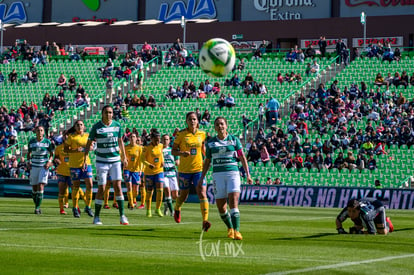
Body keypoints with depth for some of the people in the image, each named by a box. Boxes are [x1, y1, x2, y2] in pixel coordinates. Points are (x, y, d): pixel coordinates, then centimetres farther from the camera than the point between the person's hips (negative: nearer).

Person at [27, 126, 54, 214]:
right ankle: (36, 206, 21)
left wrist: (49, 161, -9)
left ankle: (37, 208, -12)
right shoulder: (31, 141, 4)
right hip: (34, 166, 3)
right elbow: (29, 153, 16)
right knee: (34, 189, 4)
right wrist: (28, 162, 1)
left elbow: (51, 154, 7)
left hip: (44, 167, -3)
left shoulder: (47, 142, -1)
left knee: (41, 187, -15)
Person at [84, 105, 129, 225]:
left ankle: (122, 216, -4)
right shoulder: (96, 127, -6)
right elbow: (89, 143, -1)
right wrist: (85, 157, -11)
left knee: (118, 186, -7)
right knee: (101, 189, -3)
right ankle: (96, 217, 9)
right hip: (101, 161, -2)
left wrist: (124, 157, 13)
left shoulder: (117, 125, 3)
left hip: (115, 160, 2)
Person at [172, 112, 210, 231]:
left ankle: (205, 220, -20)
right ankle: (177, 209, 45)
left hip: (198, 168, 1)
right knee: (183, 196, 10)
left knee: (202, 193, -15)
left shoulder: (202, 134, 4)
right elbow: (173, 151, -3)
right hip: (184, 170, -1)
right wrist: (181, 153, -23)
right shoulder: (181, 134, -6)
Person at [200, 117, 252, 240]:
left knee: (233, 202, -18)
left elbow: (242, 158, 4)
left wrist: (248, 174, -2)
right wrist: (202, 178, 11)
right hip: (218, 174, 2)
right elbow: (207, 162, 16)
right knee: (221, 206, 1)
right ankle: (230, 227, 25)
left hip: (233, 173, -2)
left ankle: (236, 231, -22)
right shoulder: (210, 143, 9)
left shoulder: (234, 140, 4)